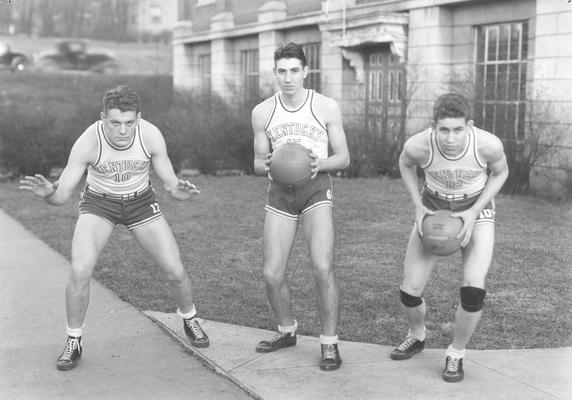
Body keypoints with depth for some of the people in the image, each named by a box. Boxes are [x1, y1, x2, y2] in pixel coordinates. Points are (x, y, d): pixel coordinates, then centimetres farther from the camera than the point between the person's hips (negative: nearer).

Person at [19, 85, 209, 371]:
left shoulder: (151, 136, -24)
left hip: (141, 202, 1)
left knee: (175, 272, -4)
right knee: (79, 271, -22)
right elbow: (62, 195, -24)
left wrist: (179, 191, -39)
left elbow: (170, 184, -14)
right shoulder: (88, 142, -28)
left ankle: (189, 319, 29)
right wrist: (47, 192, -48)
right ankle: (73, 342, 1)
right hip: (98, 203, -1)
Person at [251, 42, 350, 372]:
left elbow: (344, 158, 2)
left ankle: (330, 343, -2)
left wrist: (321, 163, -20)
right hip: (280, 193, 3)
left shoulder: (327, 107, -4)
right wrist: (267, 165, -15)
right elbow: (259, 163, 10)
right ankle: (287, 331, 27)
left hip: (316, 189, -3)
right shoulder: (262, 112, 3)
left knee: (323, 268, -19)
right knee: (272, 275, 0)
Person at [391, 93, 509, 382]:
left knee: (473, 290, -20)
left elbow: (500, 172, -7)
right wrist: (417, 206, -12)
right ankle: (417, 336, 32)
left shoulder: (488, 144, -31)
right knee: (410, 291, -2)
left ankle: (456, 353, 6)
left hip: (476, 210, -1)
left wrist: (474, 213, -17)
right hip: (434, 209, 1)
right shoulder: (418, 145, -29)